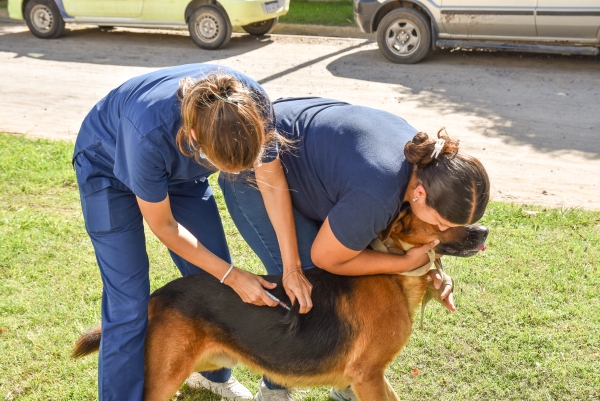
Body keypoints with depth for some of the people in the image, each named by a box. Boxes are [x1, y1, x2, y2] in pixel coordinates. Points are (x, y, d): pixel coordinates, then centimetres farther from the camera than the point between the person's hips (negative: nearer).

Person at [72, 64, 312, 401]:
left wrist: (292, 268, -18)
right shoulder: (150, 131, -43)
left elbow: (274, 184, -15)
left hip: (179, 165, 5)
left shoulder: (252, 105, -32)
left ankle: (212, 373, 33)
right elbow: (164, 225, -25)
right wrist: (232, 276, -20)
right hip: (108, 166, -4)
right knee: (129, 306, -10)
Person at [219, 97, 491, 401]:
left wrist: (429, 268, -10)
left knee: (354, 283, 5)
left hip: (309, 157, 8)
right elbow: (325, 257, -22)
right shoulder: (376, 194, -39)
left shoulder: (429, 160, -13)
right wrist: (408, 263, -19)